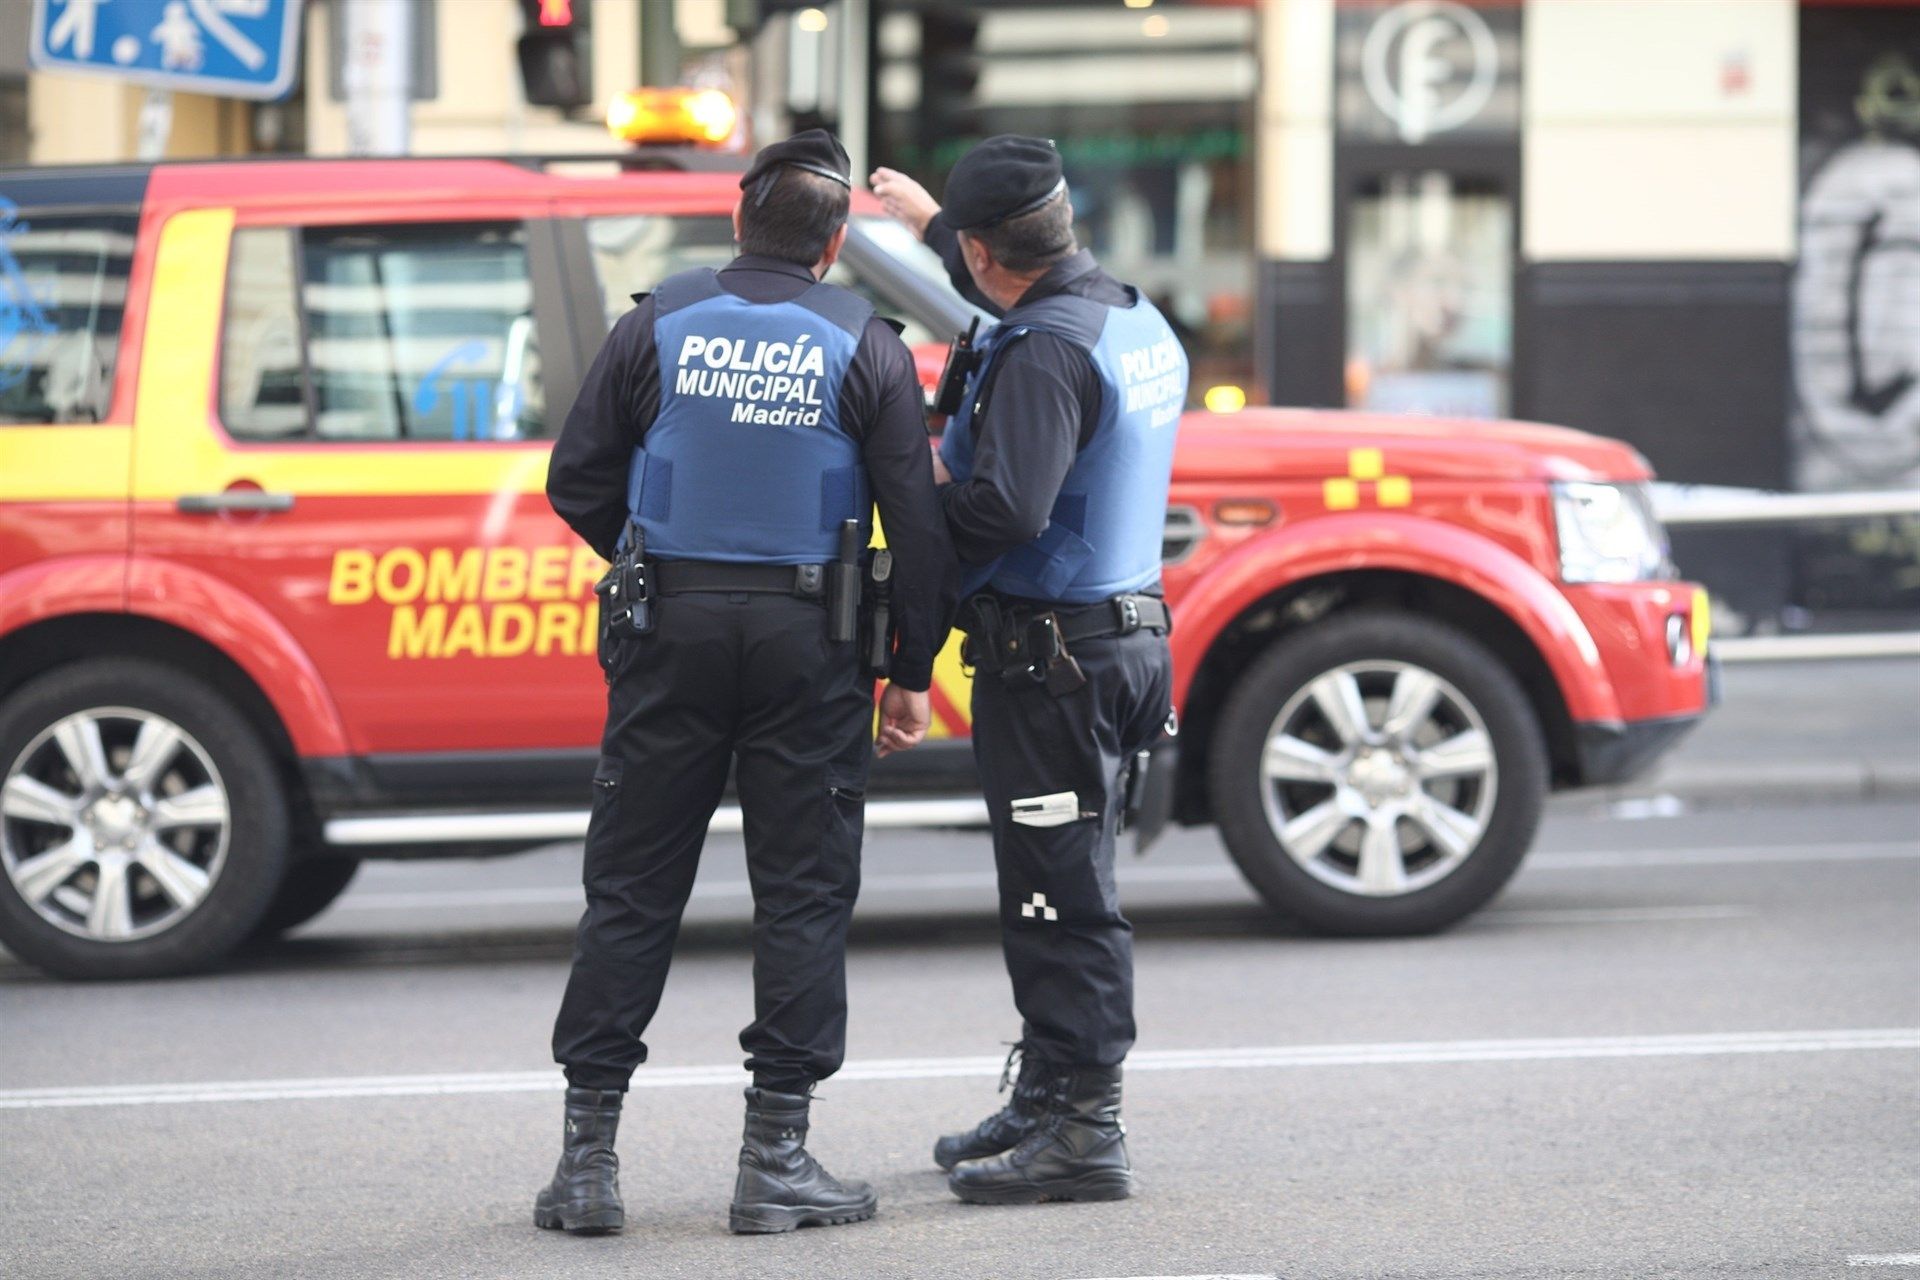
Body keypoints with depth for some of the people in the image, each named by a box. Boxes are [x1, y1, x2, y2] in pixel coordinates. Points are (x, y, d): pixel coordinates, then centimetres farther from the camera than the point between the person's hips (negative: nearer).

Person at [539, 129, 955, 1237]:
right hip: (807, 644, -1)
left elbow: (576, 481, 3)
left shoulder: (659, 326, 1)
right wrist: (913, 672, 6)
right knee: (803, 894, 5)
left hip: (670, 634, 1)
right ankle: (776, 1161, 4)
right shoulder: (865, 347, -1)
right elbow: (920, 523, -3)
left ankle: (588, 1157, 5)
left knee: (632, 889, 6)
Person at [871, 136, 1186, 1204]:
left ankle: (1084, 1130, -5)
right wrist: (929, 219, 42)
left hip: (1050, 655, -10)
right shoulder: (1139, 321, 11)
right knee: (1061, 888, 18)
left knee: (1062, 897, -6)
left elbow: (1007, 509, -28)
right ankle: (1049, 1102, 27)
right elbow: (1031, 292, 33)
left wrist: (924, 489, -10)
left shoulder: (1043, 352, -20)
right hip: (1128, 634, 10)